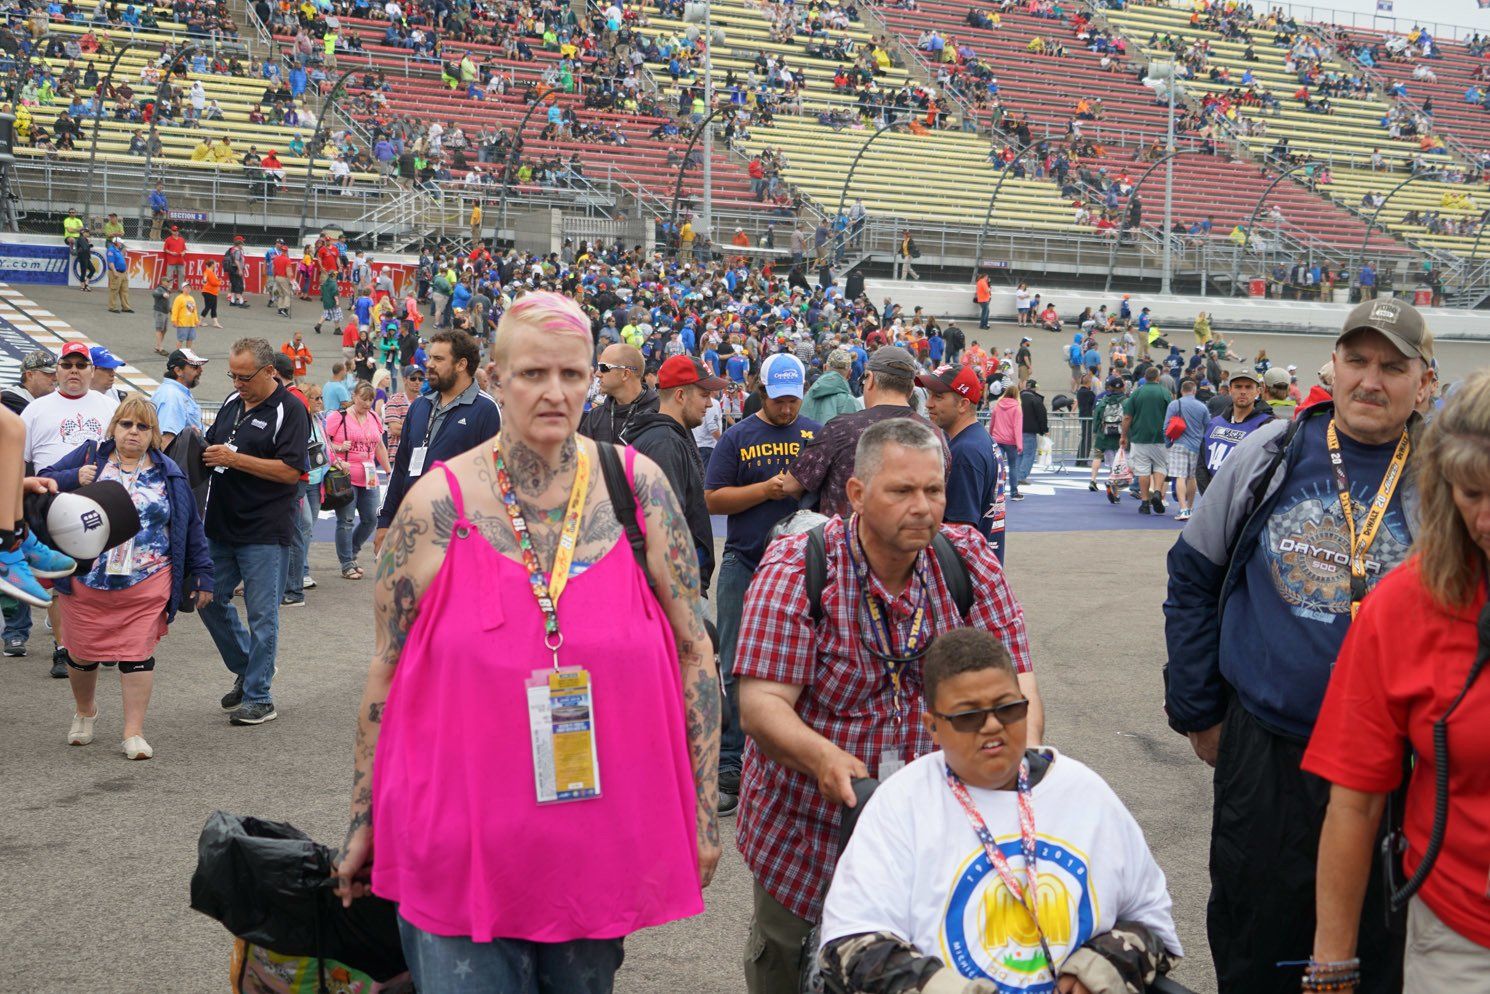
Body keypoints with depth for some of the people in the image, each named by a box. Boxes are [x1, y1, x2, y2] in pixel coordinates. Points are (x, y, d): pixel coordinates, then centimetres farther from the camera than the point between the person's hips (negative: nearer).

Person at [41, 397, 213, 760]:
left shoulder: (169, 474, 7)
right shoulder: (88, 456, 6)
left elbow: (191, 526, 9)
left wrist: (201, 574, 6)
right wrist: (73, 479, -16)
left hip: (146, 585, -1)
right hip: (85, 583, 1)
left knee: (137, 654, -4)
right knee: (82, 653, 12)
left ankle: (134, 732, 4)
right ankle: (84, 710, 39)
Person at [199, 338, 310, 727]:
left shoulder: (290, 411, -10)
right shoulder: (232, 404, 13)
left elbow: (290, 471, -18)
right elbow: (211, 447, 24)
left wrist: (234, 459, -19)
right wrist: (199, 449, 0)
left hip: (264, 531, -8)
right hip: (220, 527, 8)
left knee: (262, 614, 0)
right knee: (210, 599, 12)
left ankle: (259, 698, 8)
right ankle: (247, 668, 31)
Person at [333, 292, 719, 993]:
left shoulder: (638, 488, -3)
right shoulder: (437, 504, -6)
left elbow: (694, 649, 3)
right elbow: (386, 673, 2)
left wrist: (702, 811, 3)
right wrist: (363, 824, 5)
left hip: (601, 847, 2)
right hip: (461, 851, -1)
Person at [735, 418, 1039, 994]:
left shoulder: (971, 562, -6)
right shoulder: (795, 571, -15)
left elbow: (1013, 680, -9)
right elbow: (761, 702, -22)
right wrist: (823, 757, -42)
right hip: (805, 828, -1)